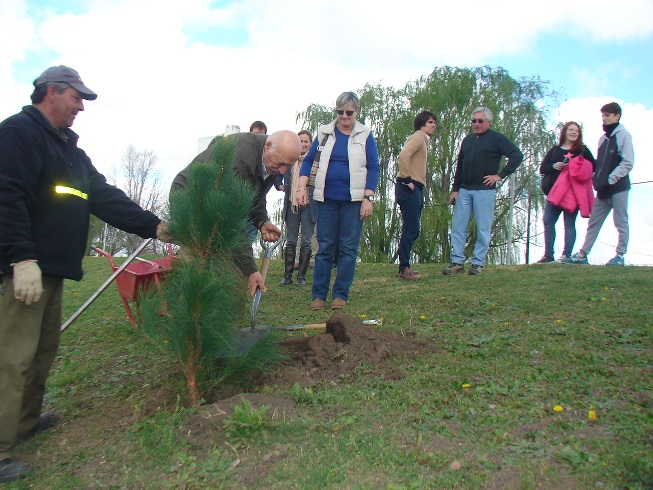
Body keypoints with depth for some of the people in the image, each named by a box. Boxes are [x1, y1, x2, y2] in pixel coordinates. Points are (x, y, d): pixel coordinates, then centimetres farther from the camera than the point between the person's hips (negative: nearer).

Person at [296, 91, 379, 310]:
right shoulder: (324, 133, 9)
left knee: (348, 248, 1)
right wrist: (302, 188, -3)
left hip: (353, 201, -1)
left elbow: (373, 167, 2)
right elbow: (308, 161, 10)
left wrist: (368, 198, -7)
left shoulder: (365, 135, 4)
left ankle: (341, 295, 11)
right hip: (327, 199, 1)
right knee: (325, 247, 3)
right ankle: (319, 295, 10)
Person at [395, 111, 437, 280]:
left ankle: (404, 266, 19)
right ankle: (404, 268, -2)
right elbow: (403, 156, -25)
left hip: (415, 189, 10)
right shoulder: (418, 137, -8)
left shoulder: (424, 140, 23)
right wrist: (406, 179, -22)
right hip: (409, 188, -10)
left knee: (411, 230, 12)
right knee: (411, 230, -8)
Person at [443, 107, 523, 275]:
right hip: (464, 190, 5)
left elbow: (517, 155, -7)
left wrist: (500, 175, -10)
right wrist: (455, 189, 13)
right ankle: (457, 261, 8)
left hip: (484, 191, -5)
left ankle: (478, 263, 8)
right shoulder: (467, 140, 18)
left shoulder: (497, 138, 0)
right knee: (458, 227, 2)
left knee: (483, 229, 0)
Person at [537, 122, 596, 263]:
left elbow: (593, 167, 4)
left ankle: (566, 255, -1)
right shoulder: (554, 150, 17)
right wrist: (553, 166, -8)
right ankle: (548, 255, 4)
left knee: (569, 224, -4)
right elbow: (542, 168, 11)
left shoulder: (582, 150, 10)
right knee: (548, 221, -2)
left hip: (573, 193, -3)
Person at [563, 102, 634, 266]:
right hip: (603, 189, 7)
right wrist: (596, 178, 4)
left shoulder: (623, 135, -5)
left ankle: (620, 255, 8)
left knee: (621, 222, 1)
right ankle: (582, 254, 8)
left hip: (619, 187, -7)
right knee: (593, 222, 6)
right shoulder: (603, 138, 16)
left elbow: (628, 163, -12)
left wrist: (610, 179, -16)